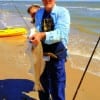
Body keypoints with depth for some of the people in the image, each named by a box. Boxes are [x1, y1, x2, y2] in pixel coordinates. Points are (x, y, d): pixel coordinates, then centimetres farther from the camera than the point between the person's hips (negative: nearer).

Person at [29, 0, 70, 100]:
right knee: (42, 85, 22)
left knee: (57, 91, 4)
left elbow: (61, 33, -26)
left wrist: (43, 35, -42)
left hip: (57, 55, -4)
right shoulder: (39, 13, 6)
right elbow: (37, 31, 9)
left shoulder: (62, 12, -11)